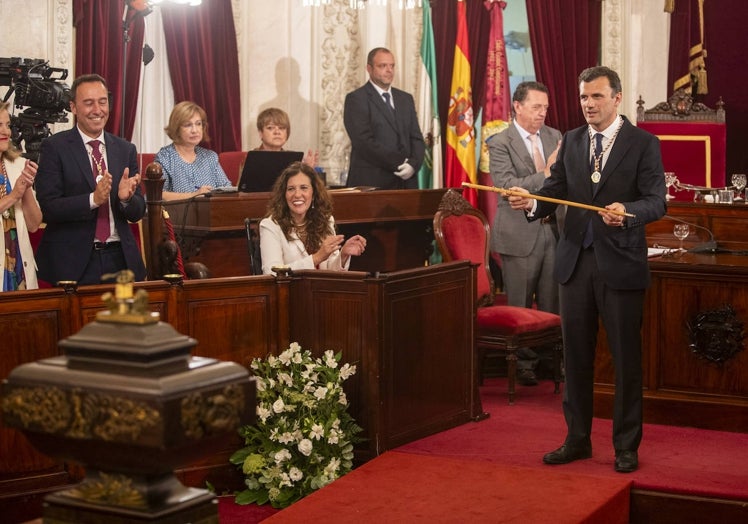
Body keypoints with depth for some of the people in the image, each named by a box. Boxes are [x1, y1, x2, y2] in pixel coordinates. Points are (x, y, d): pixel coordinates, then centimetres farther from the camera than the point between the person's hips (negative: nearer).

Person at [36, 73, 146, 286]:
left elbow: (138, 212, 8)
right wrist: (93, 199, -25)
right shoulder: (54, 147, -3)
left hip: (120, 260, 4)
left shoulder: (126, 149, 8)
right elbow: (48, 208, -11)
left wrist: (126, 198, -14)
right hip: (72, 263, -3)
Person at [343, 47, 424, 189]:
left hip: (406, 181, 5)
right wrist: (399, 163, -13)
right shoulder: (356, 99, -2)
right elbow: (364, 141, -11)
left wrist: (413, 164, -7)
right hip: (371, 183, -5)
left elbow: (416, 138, 13)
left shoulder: (405, 99, 17)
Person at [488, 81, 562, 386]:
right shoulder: (501, 143, -7)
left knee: (552, 303, 7)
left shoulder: (554, 137, 10)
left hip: (553, 228, 5)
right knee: (519, 304, 5)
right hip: (520, 232, -4)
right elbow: (507, 187, -18)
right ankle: (522, 363, 15)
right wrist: (546, 173, -24)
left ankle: (549, 356, 18)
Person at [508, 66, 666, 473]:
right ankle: (577, 439, 23)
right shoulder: (571, 141, 10)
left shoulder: (643, 143, -4)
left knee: (625, 358, 4)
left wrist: (627, 211, -32)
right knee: (576, 354, 11)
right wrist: (531, 202, -15)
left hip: (620, 263, -4)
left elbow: (657, 201, -12)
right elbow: (556, 190, 6)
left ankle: (626, 445, 16)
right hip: (575, 260, 5)